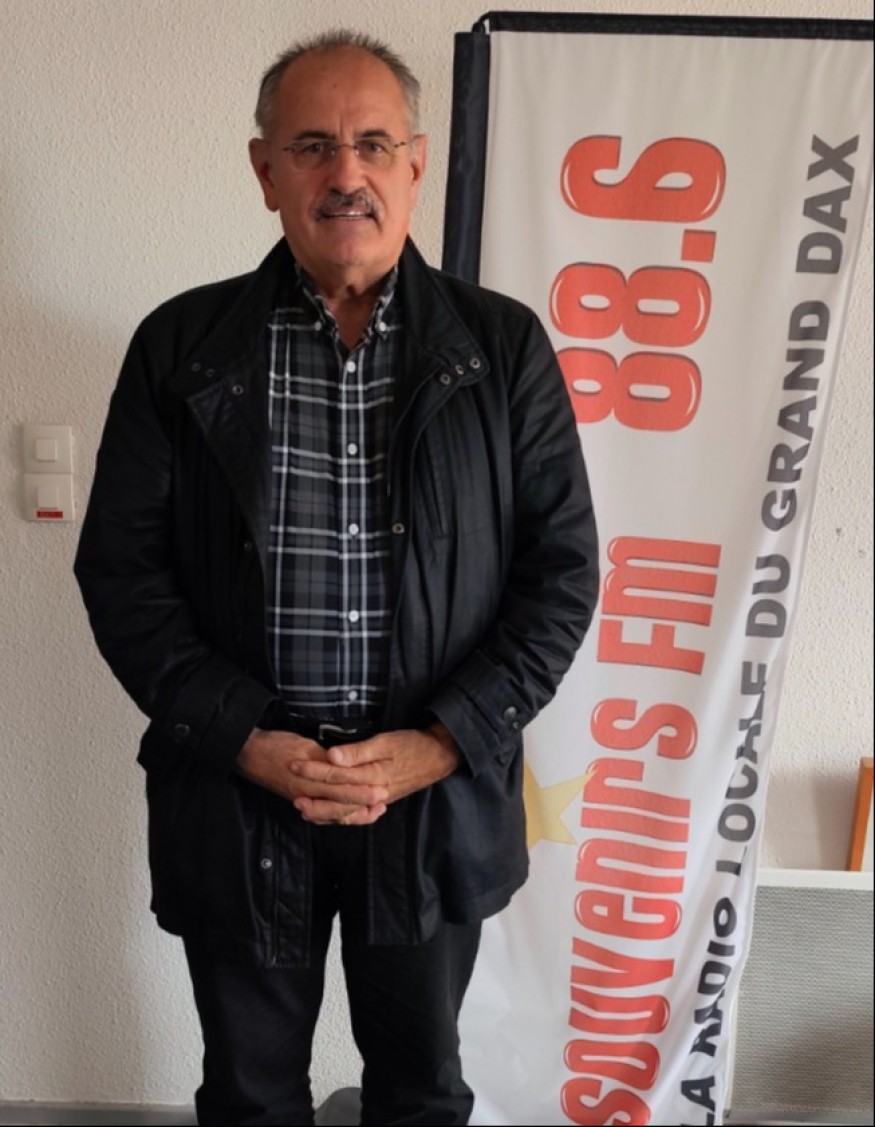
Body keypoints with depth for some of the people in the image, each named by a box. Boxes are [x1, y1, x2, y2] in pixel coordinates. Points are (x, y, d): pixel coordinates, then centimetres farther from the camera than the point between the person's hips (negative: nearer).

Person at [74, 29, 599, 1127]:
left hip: (440, 787, 0)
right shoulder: (180, 345, -1)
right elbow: (120, 565, -2)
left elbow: (562, 568, -3)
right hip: (233, 789, 1)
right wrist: (242, 739, -13)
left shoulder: (503, 346, -2)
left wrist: (443, 742, -12)